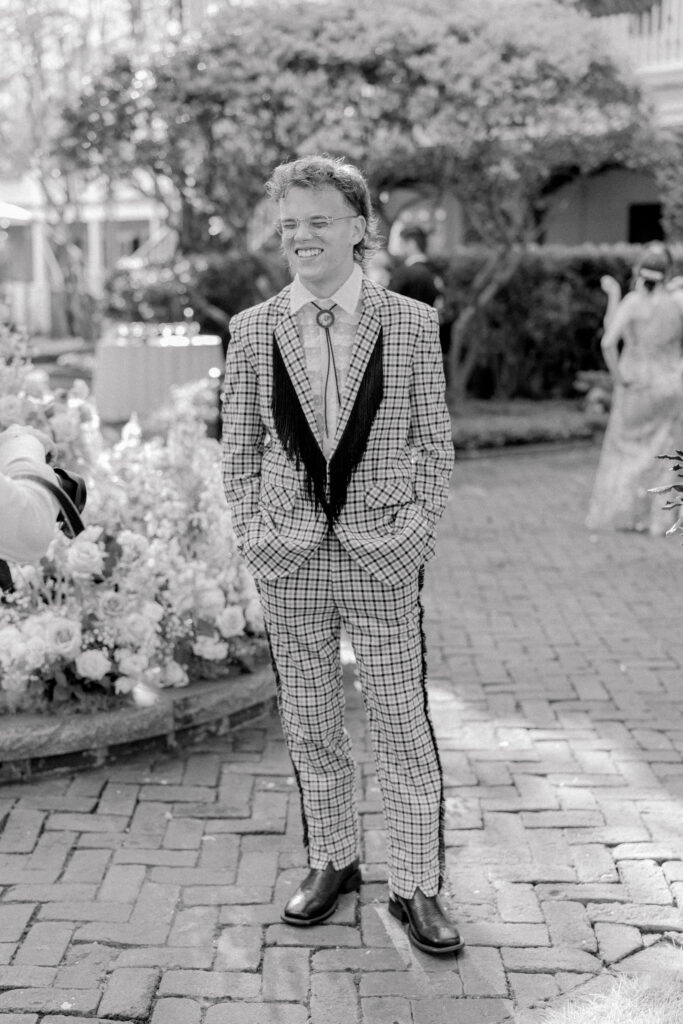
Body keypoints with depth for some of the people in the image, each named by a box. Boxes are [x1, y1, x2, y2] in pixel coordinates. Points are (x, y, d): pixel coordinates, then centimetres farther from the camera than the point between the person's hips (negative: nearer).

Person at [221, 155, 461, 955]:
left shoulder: (411, 325, -2)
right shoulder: (252, 330, 2)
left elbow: (435, 444, 3)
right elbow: (239, 453, 7)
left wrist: (417, 529, -4)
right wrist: (255, 539, 0)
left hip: (382, 561, -2)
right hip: (290, 562, 2)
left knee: (402, 727, 5)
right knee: (309, 726, 14)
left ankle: (414, 886, 21)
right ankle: (331, 861, 34)